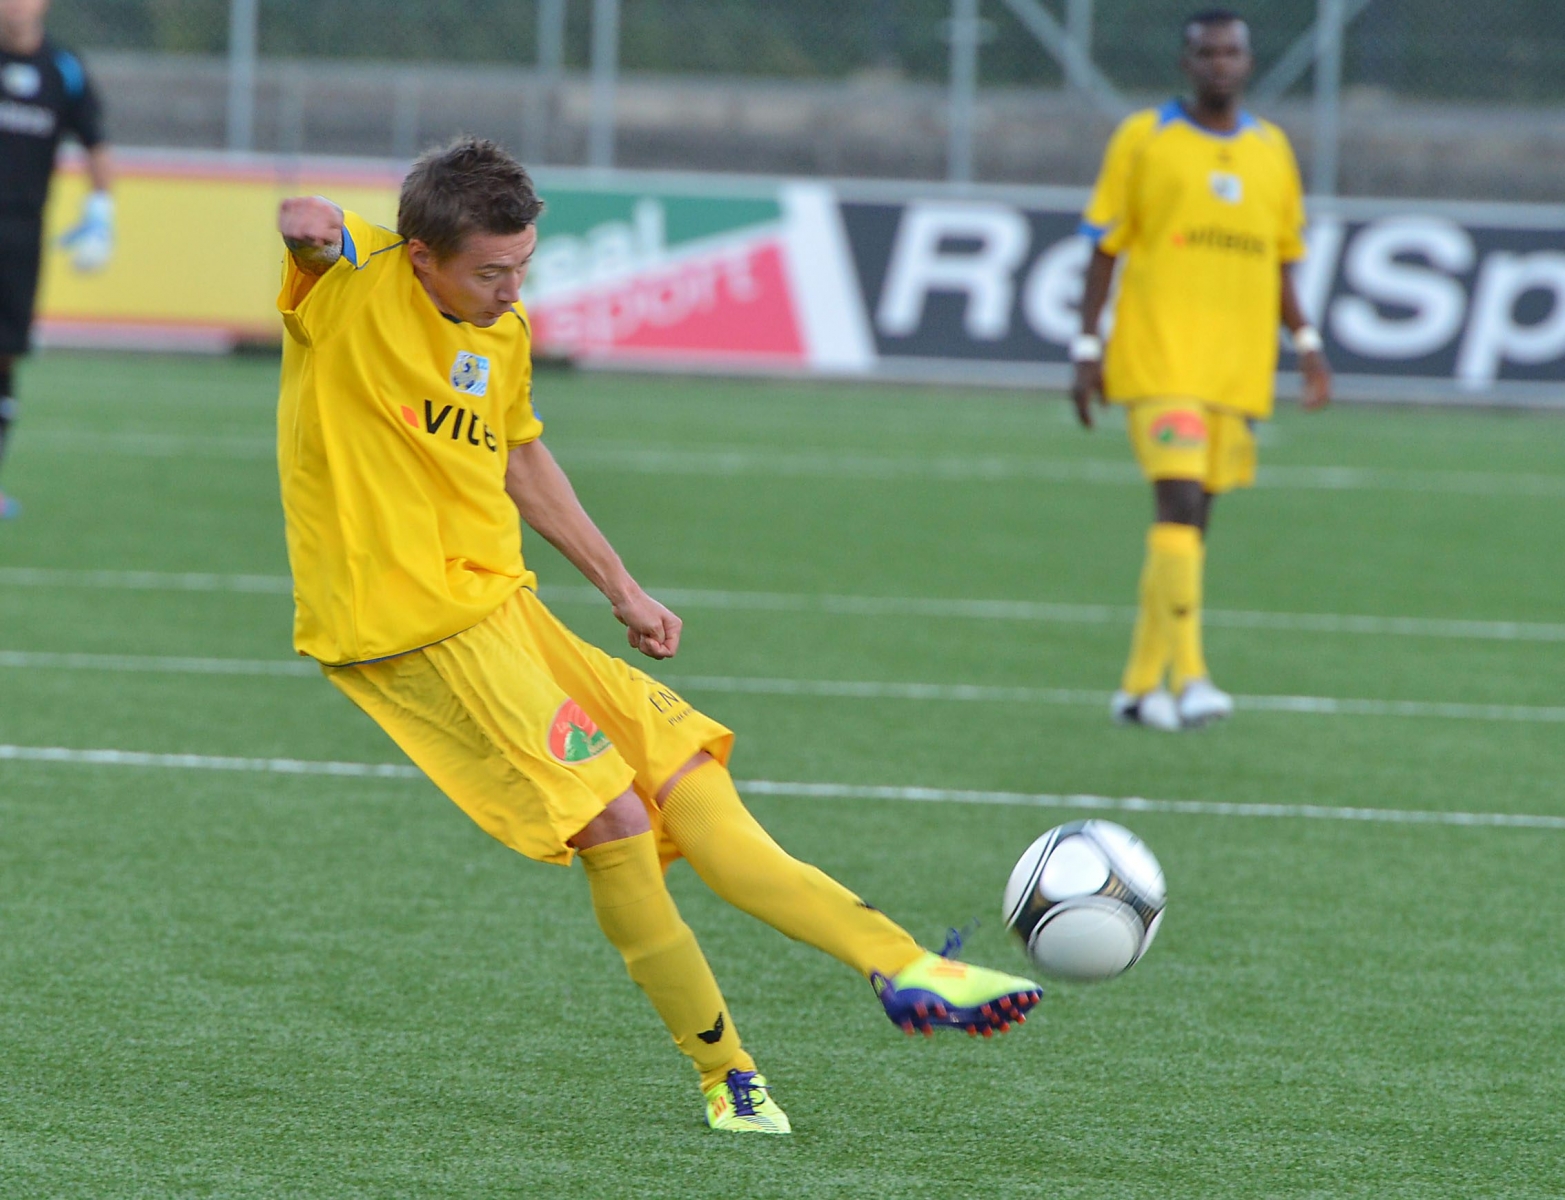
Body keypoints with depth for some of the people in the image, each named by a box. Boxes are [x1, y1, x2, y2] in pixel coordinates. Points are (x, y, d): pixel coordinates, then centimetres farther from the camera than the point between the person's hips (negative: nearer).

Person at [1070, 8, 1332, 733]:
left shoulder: (1271, 150, 14)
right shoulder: (1143, 140, 2)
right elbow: (1104, 250, 3)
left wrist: (1306, 343, 6)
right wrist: (1087, 350, -3)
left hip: (1238, 369, 5)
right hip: (1158, 359, -4)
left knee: (1192, 521, 7)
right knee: (1179, 503, -18)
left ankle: (1141, 684, 15)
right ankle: (1188, 678, -23)